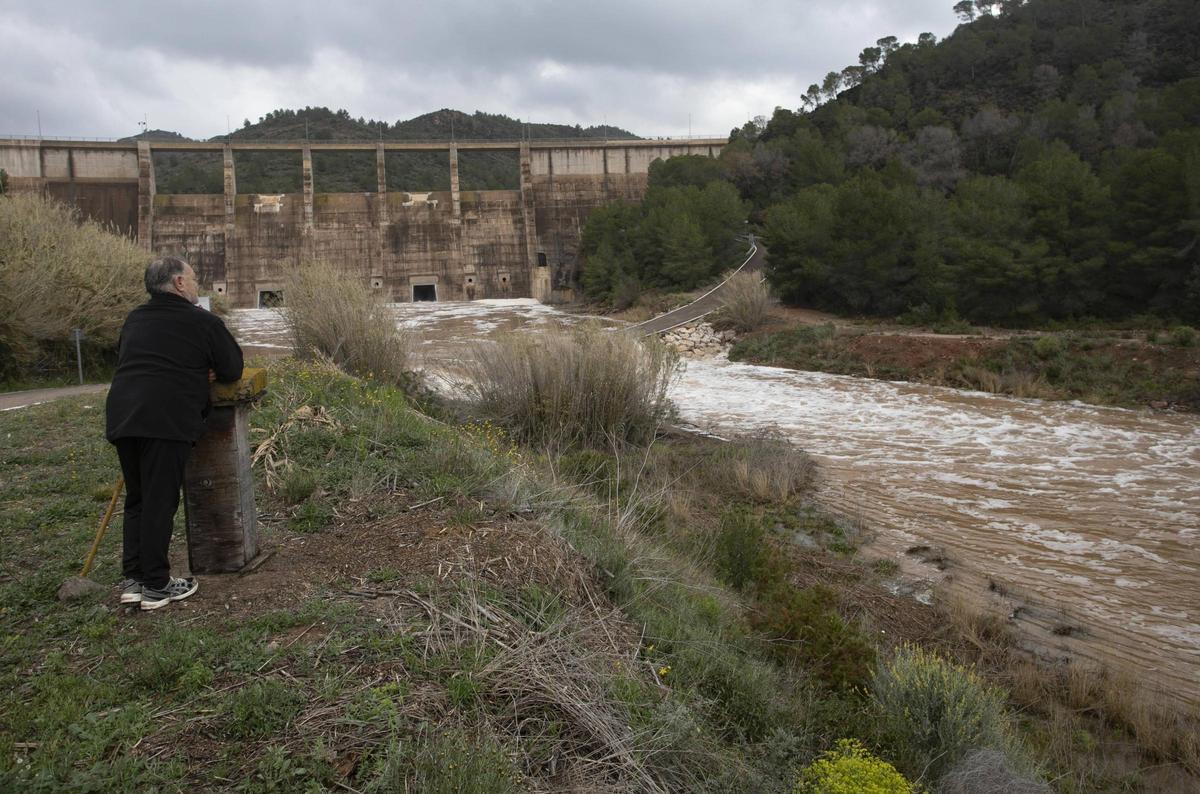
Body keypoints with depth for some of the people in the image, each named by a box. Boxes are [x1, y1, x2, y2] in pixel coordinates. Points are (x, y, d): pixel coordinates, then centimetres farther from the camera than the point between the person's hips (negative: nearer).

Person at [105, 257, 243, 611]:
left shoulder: (134, 319, 21)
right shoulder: (203, 322, 1)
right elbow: (233, 370, 6)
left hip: (121, 416, 6)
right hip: (167, 419, -6)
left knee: (136, 499, 16)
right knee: (160, 502, -1)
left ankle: (133, 579, 17)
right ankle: (156, 586, 6)